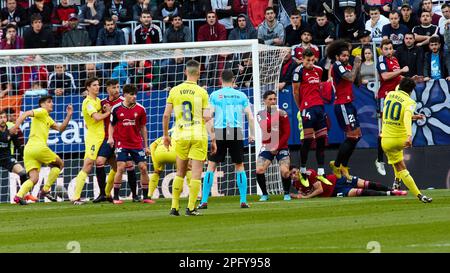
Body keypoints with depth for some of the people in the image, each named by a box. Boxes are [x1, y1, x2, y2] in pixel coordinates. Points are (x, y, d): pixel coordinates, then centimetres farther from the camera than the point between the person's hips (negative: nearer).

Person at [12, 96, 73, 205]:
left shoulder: (48, 119, 29)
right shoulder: (42, 112, 1)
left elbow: (60, 128, 26)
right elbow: (26, 113, -15)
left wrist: (68, 116, 16)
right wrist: (17, 124, -30)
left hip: (28, 150, 8)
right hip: (39, 147, -8)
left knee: (34, 179, 1)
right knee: (59, 164, 11)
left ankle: (19, 195, -24)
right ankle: (45, 190, 4)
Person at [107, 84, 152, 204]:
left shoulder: (140, 109, 0)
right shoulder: (116, 109, -3)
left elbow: (143, 128, 8)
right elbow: (112, 125, 10)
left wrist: (146, 146, 9)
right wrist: (110, 137, -8)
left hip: (137, 144, 2)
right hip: (121, 143, -2)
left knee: (143, 168, -2)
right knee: (120, 168, -12)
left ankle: (146, 197, 9)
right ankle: (116, 197, -3)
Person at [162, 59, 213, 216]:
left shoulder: (175, 91, 2)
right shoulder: (202, 92, -5)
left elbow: (166, 115, 3)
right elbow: (207, 117, -8)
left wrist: (165, 135, 16)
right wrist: (213, 140, 0)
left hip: (181, 136, 3)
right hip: (199, 136, -3)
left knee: (180, 173, 14)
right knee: (196, 173, 1)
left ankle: (174, 207, 12)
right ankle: (191, 208, -5)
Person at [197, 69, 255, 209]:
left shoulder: (215, 95, 5)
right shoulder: (241, 95, 9)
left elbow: (209, 115, -5)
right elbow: (250, 116, 4)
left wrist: (211, 133, -3)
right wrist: (252, 134, 10)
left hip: (220, 132, -1)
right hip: (237, 132, 1)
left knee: (211, 166, 4)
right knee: (239, 166, 11)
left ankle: (204, 200, -1)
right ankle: (243, 200, 5)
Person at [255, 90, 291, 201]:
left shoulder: (282, 113, -7)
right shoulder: (261, 115, -2)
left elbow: (287, 133, -7)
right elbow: (265, 129, -19)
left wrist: (277, 147, -14)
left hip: (281, 147, -2)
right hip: (267, 146, 2)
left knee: (285, 171, -18)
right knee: (259, 170, -15)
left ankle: (287, 193, 6)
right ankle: (264, 194, 4)